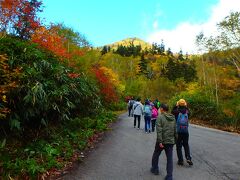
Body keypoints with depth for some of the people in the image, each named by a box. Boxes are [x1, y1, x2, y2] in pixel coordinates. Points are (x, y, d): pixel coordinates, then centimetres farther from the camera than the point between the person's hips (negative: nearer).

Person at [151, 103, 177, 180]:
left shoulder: (160, 117, -13)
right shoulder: (173, 118, 6)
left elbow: (159, 130, -20)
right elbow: (175, 130, 9)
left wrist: (160, 141, -20)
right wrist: (175, 139, 18)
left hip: (162, 141, -4)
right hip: (171, 141, 4)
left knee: (156, 155, 19)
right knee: (170, 159, 10)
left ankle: (155, 169, 35)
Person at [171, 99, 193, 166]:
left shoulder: (177, 112, -11)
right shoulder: (187, 112, -4)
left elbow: (172, 112, 10)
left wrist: (176, 106, 8)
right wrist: (186, 106, 13)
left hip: (178, 132, -2)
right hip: (186, 131, 3)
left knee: (179, 146, 8)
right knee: (186, 145, 19)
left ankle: (180, 160, 13)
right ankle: (188, 158, 9)